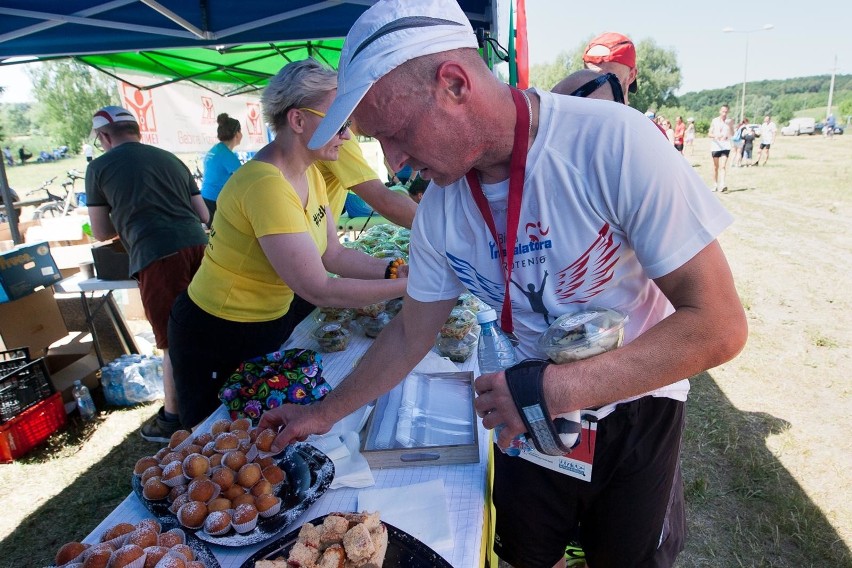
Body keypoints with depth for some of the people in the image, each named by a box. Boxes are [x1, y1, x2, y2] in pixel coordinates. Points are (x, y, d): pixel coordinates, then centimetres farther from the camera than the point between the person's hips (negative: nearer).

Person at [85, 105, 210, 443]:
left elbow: (101, 232, 18)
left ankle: (174, 418, 16)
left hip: (157, 255, -5)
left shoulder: (99, 167, 11)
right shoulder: (170, 159, 22)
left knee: (174, 342, 3)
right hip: (197, 245, 5)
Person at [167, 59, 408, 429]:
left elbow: (333, 256, 0)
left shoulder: (310, 175, -2)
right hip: (217, 339, -8)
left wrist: (397, 267, -12)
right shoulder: (266, 185, -31)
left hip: (272, 322, 8)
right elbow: (319, 290, -30)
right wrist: (408, 286, -25)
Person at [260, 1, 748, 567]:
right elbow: (411, 334, 0)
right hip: (529, 414, 3)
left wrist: (553, 389, -33)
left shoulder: (613, 142, -29)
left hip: (635, 413, -3)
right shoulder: (438, 210, -13)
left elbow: (719, 325, -27)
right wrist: (326, 411, 4)